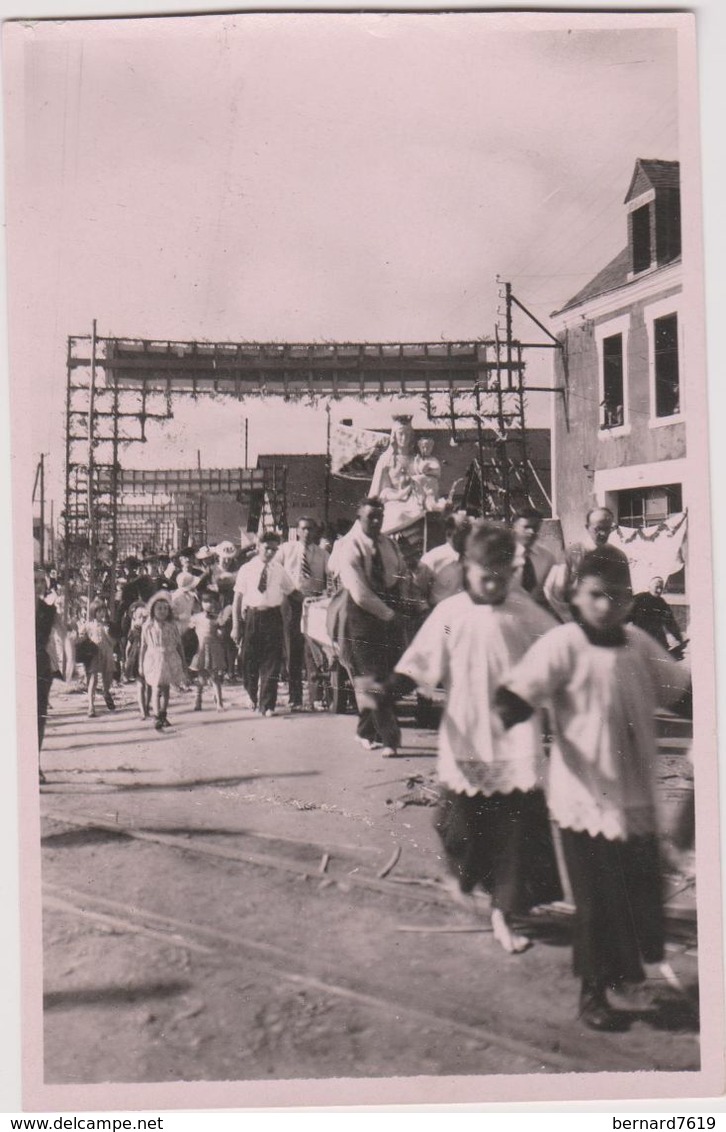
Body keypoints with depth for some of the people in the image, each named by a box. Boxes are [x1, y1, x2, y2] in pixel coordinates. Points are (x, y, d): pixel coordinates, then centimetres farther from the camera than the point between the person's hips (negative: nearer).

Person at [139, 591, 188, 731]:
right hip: (154, 660, -3)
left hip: (170, 660, 3)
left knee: (166, 689, 9)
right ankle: (156, 718, -7)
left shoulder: (172, 625, 2)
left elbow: (179, 645, 7)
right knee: (156, 689, -8)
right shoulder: (148, 627, -4)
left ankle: (163, 716, 23)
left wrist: (183, 662, 9)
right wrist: (141, 665, 2)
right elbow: (143, 646, 1)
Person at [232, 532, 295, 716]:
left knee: (271, 662, -1)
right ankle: (252, 698, 32)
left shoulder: (279, 570, 5)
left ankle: (267, 705, 8)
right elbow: (237, 599, 3)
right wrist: (235, 626, -1)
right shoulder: (246, 569, 1)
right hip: (251, 616, 0)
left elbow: (292, 592, 15)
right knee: (249, 660, 7)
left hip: (273, 617, 0)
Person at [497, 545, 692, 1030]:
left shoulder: (638, 643, 4)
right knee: (597, 901, 6)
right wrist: (508, 709, -45)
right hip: (586, 798, -5)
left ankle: (624, 975, 41)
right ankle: (595, 991, 28)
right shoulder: (563, 645, -14)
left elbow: (681, 691, 16)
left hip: (637, 798, 6)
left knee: (641, 890, 16)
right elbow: (522, 689, -26)